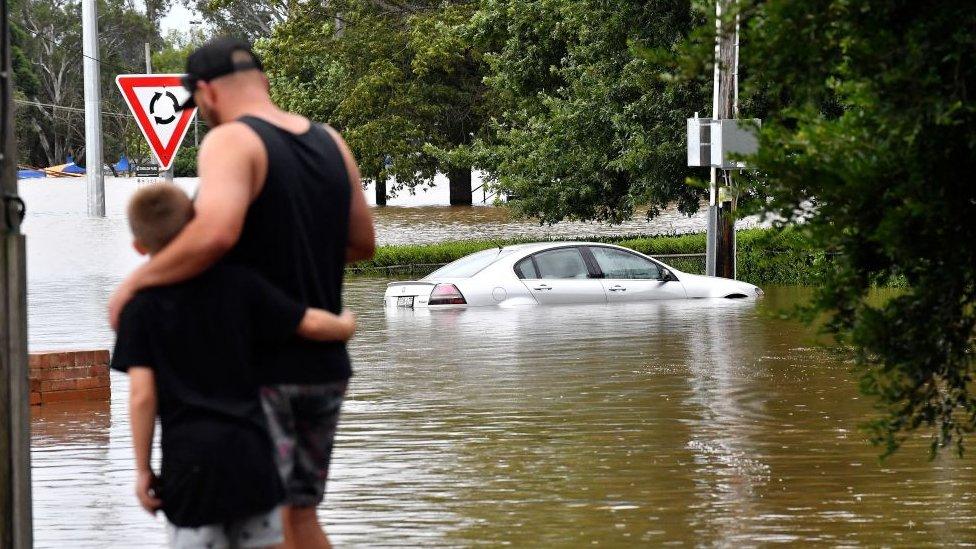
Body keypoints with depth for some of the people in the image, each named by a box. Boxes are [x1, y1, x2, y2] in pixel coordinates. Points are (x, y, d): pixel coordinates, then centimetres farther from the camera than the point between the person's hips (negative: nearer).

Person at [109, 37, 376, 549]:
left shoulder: (232, 142, -13)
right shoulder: (330, 143, 9)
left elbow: (216, 233, -29)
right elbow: (362, 242, 17)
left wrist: (134, 282, -18)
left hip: (256, 368, -7)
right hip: (325, 367, 7)